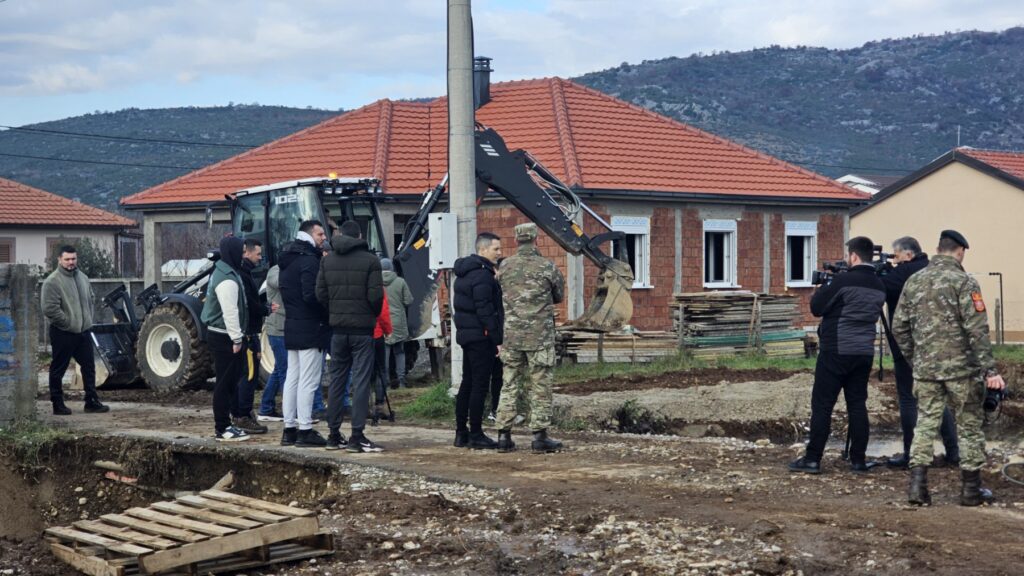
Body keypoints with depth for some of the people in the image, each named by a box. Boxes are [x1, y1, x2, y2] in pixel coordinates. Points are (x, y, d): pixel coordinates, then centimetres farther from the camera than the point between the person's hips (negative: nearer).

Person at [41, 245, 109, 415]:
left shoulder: (82, 278, 10)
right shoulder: (52, 281, -13)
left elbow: (90, 299, 21)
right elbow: (50, 309, -18)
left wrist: (88, 320, 10)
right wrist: (68, 323, -15)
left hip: (84, 331, 7)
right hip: (62, 333, -7)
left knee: (89, 367, 10)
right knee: (58, 370, 3)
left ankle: (92, 402, 17)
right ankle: (58, 404, 11)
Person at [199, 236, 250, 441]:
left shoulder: (222, 272, 15)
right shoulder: (227, 280, -19)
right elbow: (230, 312, -23)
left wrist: (238, 337, 19)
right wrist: (237, 339, -18)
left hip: (220, 335, 11)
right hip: (224, 338, -11)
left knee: (228, 382, 15)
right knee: (225, 383, -6)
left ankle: (224, 425, 21)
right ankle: (223, 429, -2)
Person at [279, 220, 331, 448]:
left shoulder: (288, 260, 15)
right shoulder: (309, 260, -15)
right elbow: (311, 296, -22)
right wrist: (327, 316, -11)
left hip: (291, 327, 10)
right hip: (310, 328, -10)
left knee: (292, 378, 13)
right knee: (308, 381, -7)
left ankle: (289, 429, 16)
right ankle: (305, 431, -7)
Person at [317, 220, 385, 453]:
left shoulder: (328, 260, 6)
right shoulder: (370, 260, -8)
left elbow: (320, 293, 3)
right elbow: (376, 295, -12)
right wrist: (373, 315, 7)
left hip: (338, 328, 4)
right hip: (362, 329, -4)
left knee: (336, 379, 12)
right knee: (361, 381, -3)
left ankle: (334, 434, 14)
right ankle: (357, 436, -7)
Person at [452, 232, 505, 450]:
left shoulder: (464, 273, 15)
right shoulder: (482, 275, -16)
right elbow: (485, 311, -21)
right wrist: (497, 339, -18)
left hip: (466, 334, 10)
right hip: (481, 336, -10)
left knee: (467, 383, 13)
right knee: (479, 385, -6)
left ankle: (461, 433, 17)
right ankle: (475, 435, -5)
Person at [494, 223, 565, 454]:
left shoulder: (504, 266, 2)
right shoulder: (547, 267, -7)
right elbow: (559, 296, 7)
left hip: (510, 335, 3)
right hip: (540, 336, -3)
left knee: (509, 385, 9)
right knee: (540, 387, 2)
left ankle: (504, 435, 8)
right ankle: (540, 436, 2)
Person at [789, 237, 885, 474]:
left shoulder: (844, 280, -14)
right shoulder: (879, 286, 9)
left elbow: (817, 308, -9)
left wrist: (819, 291, 12)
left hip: (836, 351, -6)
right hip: (864, 352, 6)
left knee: (822, 405, -2)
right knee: (857, 405, 10)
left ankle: (812, 459, -2)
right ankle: (858, 459, 9)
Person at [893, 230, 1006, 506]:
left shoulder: (914, 282, 7)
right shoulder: (963, 282, -9)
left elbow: (899, 327, 10)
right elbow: (977, 330, -15)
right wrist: (990, 370, -15)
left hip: (925, 369, 4)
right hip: (961, 368, -4)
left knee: (925, 424, 9)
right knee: (970, 426, 7)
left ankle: (917, 484, -1)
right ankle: (971, 489, 12)